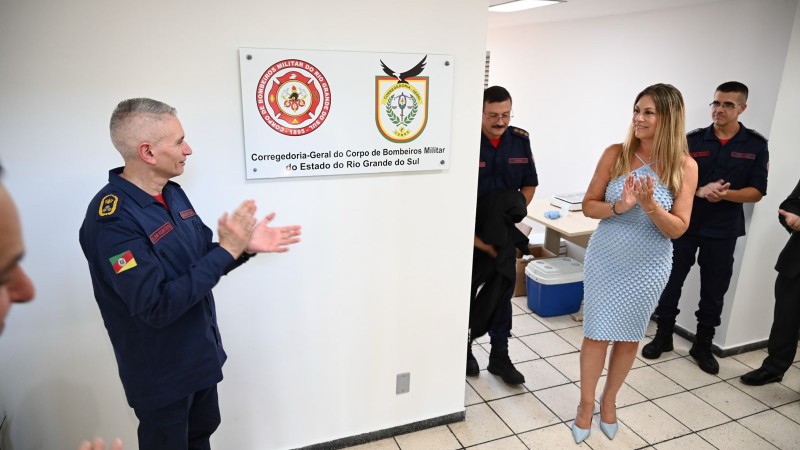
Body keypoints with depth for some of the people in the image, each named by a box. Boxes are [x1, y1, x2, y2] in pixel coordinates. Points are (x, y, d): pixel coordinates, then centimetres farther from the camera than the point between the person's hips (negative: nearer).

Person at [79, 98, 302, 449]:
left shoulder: (172, 193, 1)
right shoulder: (112, 218, -27)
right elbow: (156, 306, -31)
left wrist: (245, 247, -11)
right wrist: (227, 250, -30)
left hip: (201, 356, 8)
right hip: (162, 373, -8)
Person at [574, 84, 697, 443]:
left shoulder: (684, 166, -9)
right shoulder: (616, 154, -8)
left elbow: (678, 229, -8)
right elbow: (588, 205, -4)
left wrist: (649, 204, -26)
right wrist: (619, 206, -23)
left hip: (648, 266, 0)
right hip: (604, 259, 0)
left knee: (629, 337, 14)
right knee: (596, 334, 7)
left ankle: (609, 400, 37)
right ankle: (586, 403, 27)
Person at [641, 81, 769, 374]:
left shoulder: (755, 145, -1)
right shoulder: (693, 140, -1)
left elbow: (756, 192, -4)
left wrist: (725, 194, -23)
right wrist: (700, 191, -21)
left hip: (723, 230, 0)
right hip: (684, 224, 0)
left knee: (714, 290, 9)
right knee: (671, 281, 6)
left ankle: (703, 345, 25)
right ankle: (663, 336, 23)